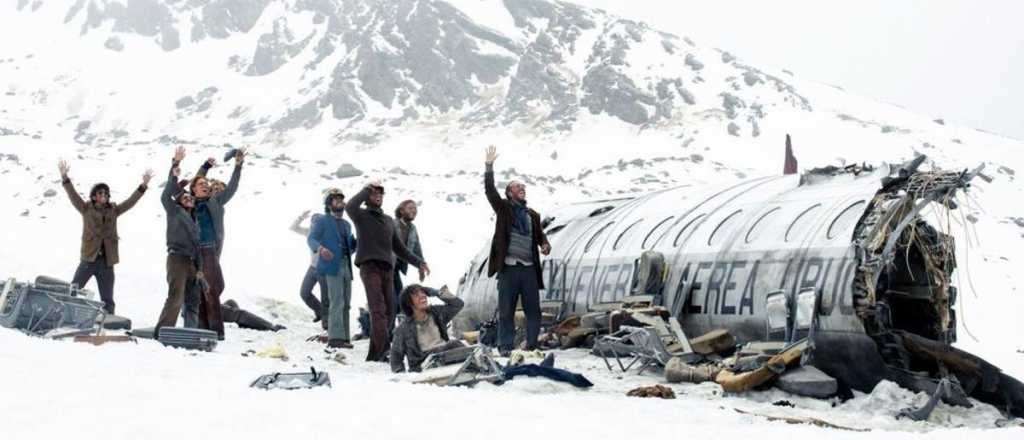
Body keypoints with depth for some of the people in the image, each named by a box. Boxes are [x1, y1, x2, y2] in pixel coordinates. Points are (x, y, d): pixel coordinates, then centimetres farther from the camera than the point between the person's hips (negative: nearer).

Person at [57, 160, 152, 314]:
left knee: (107, 300, 8)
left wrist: (143, 185, -5)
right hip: (89, 259, -3)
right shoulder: (86, 209, 4)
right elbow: (73, 195, -7)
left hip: (107, 261, 3)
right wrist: (65, 178, -20)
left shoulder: (113, 210, 11)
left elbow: (131, 201, 6)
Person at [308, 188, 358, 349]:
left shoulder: (346, 224, 25)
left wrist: (361, 239, 5)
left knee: (345, 304, 7)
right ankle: (335, 337, -16)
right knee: (337, 302, -15)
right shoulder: (322, 221, 4)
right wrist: (320, 248, -31)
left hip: (347, 266, 7)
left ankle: (344, 337, 12)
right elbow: (311, 239, -10)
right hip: (332, 265, -7)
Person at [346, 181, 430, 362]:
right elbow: (350, 207, -16)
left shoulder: (389, 220, 26)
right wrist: (367, 189, -4)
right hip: (369, 266, -6)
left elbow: (399, 247, 29)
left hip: (387, 268, 6)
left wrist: (418, 262, 22)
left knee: (388, 312, 1)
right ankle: (382, 349, -27)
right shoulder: (361, 215, 9)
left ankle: (375, 354, 5)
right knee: (378, 309, -18)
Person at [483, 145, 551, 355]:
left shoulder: (533, 215, 16)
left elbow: (540, 235, 20)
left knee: (533, 309, 5)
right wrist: (489, 167, -15)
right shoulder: (503, 208, 5)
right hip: (508, 267, -4)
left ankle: (532, 345, 14)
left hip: (529, 268, 4)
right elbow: (490, 190, -6)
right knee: (506, 310, 1)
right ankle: (505, 346, 9)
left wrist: (545, 245, -3)